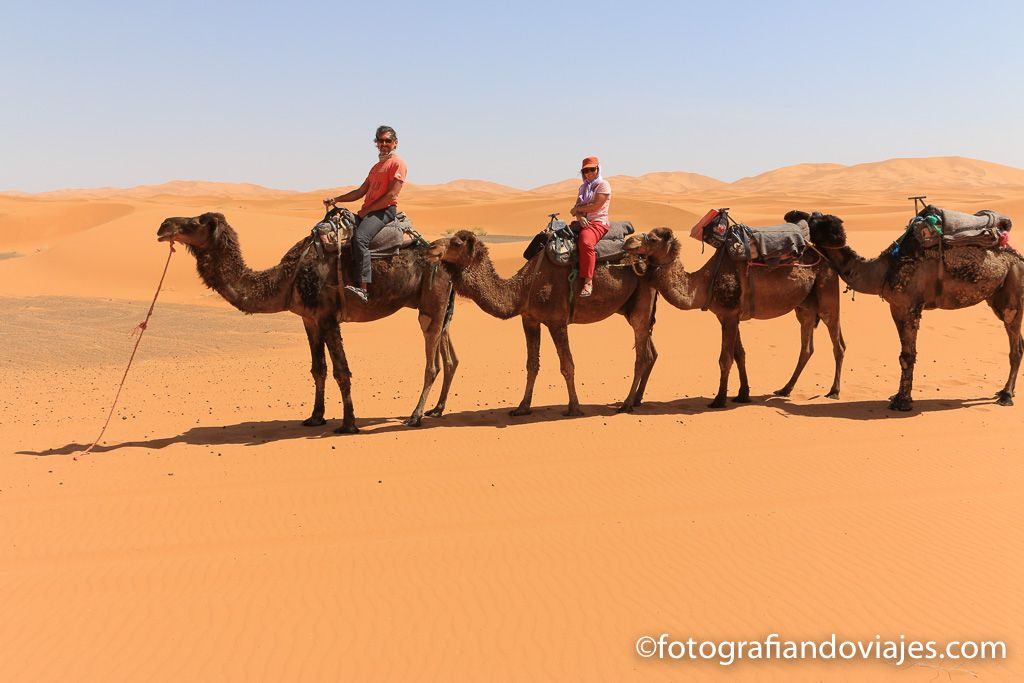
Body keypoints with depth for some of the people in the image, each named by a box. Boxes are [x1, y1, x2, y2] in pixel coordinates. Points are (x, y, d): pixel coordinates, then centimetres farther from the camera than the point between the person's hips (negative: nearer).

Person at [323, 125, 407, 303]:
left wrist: (366, 210, -11)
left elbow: (391, 195, -13)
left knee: (360, 237, -32)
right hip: (367, 211, 10)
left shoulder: (397, 163, -3)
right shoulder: (376, 166, 27)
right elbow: (361, 192, 25)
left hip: (385, 210, -10)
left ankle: (363, 288, -38)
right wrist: (335, 199, 14)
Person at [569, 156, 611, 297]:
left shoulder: (604, 185, -3)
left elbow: (596, 206, -13)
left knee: (585, 242, -37)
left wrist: (577, 209, -1)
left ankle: (588, 282, -38)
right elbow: (576, 208, 11)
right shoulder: (583, 187, 20)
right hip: (583, 222, 8)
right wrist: (580, 217, -12)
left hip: (598, 223, -8)